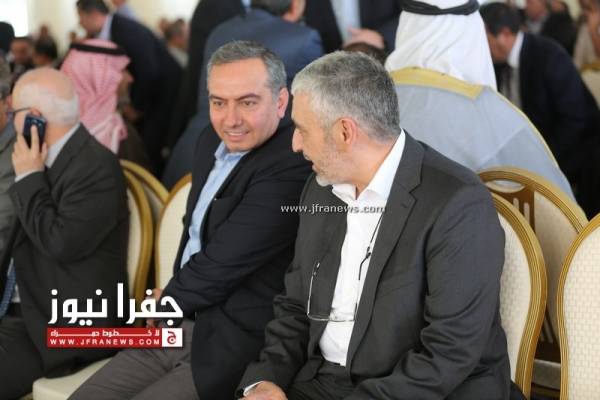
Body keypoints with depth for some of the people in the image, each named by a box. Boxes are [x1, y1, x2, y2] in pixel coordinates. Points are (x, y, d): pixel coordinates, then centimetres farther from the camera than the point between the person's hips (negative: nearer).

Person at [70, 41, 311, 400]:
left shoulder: (292, 166, -20)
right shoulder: (213, 141, 10)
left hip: (235, 347, -8)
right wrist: (172, 301, 4)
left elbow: (222, 264, -18)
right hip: (179, 327, 8)